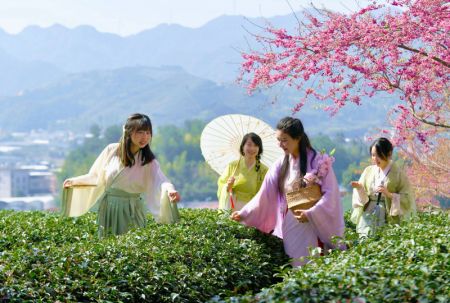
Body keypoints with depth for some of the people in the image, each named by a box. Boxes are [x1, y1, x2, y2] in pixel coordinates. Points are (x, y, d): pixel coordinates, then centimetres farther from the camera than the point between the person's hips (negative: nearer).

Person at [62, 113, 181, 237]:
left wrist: (169, 189, -49)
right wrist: (75, 181, 13)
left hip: (132, 213, -2)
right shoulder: (112, 150, -5)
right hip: (108, 208, 2)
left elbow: (160, 181, -28)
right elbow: (98, 176, 10)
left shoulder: (149, 161, -10)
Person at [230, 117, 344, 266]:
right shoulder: (281, 165, 7)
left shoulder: (319, 162, -6)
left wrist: (310, 214, -21)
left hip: (312, 227, -4)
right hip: (287, 228, 4)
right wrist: (243, 214, 2)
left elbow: (330, 194, -9)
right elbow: (264, 195, 9)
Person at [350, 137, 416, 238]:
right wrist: (359, 188, -10)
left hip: (387, 217, -3)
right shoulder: (369, 171, 8)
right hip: (367, 214, 3)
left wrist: (389, 194, -17)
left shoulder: (398, 174, -2)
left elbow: (407, 199, -4)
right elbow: (360, 197, 10)